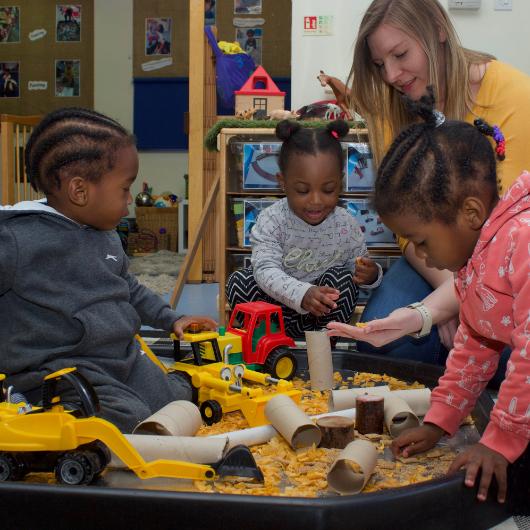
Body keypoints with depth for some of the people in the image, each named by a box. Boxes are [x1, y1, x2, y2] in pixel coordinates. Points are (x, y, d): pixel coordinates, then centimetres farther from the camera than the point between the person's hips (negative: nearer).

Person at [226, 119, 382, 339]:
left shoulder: (347, 226, -11)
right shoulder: (271, 221, -19)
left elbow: (361, 271, 3)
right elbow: (266, 270, -32)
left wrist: (370, 275, -25)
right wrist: (302, 294, -52)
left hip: (323, 314, 1)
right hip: (276, 309, -1)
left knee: (342, 277, -25)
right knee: (239, 281, -24)